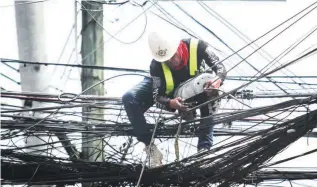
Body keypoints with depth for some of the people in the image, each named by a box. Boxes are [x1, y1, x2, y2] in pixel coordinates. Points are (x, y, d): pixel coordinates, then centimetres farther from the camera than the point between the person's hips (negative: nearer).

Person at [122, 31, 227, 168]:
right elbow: (157, 97, -30)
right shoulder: (156, 66, -35)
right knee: (129, 99, -25)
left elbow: (220, 68, -29)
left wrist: (218, 80, -53)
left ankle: (204, 148, -29)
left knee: (211, 94, -35)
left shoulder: (198, 47, -36)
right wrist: (170, 103, -54)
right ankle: (150, 147, -21)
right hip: (165, 88, 0)